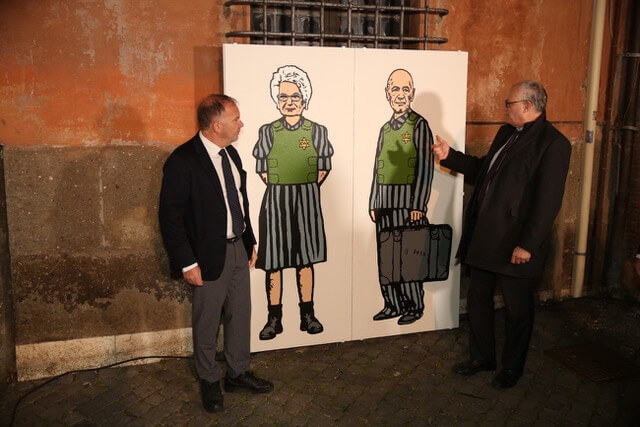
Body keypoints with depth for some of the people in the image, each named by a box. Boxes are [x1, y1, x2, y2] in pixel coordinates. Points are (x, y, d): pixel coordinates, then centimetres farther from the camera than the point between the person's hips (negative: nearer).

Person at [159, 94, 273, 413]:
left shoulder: (231, 153, 4)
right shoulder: (183, 160, -18)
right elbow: (170, 217, -17)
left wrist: (250, 242, 13)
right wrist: (188, 263, -17)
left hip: (238, 248, 7)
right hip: (210, 255, -7)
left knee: (240, 315, 18)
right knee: (207, 323, 12)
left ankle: (238, 373, 37)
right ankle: (209, 381, 33)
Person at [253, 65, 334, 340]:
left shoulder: (317, 131, 3)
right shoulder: (267, 131, 3)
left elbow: (323, 167, 5)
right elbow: (262, 168, 5)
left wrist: (307, 190, 1)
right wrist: (280, 189, 0)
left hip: (307, 201, 0)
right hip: (275, 201, 0)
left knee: (306, 260, 7)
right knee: (273, 262, 2)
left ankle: (307, 315, 18)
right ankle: (274, 319, 12)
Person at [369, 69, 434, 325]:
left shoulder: (419, 125, -4)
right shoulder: (386, 128, 15)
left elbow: (425, 167, -10)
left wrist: (419, 205, -15)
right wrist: (373, 204, 13)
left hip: (408, 202, -6)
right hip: (385, 203, 6)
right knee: (385, 257, 9)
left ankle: (414, 306, 15)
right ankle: (392, 305, 22)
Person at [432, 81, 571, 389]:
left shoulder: (553, 143, -15)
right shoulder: (506, 132, 11)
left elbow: (548, 201, -19)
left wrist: (527, 245, -21)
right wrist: (450, 156, 12)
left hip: (515, 243, -8)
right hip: (483, 236, 8)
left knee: (517, 309, 11)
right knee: (478, 299, 17)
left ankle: (512, 367, 31)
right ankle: (481, 357, 36)